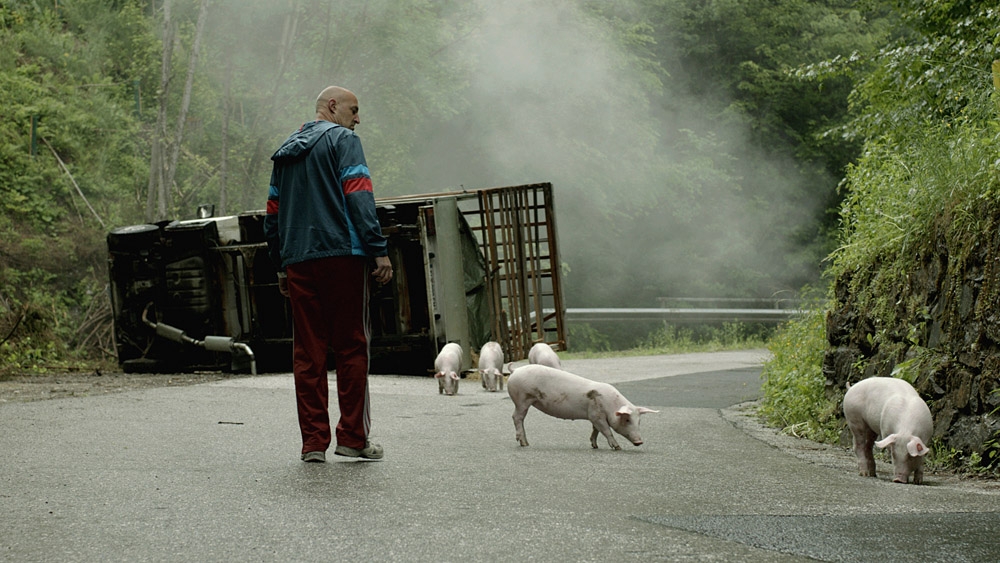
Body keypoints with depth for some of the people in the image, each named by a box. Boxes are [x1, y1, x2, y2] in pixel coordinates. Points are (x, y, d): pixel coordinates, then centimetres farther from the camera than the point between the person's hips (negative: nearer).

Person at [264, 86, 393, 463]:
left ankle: (314, 441, 4)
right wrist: (379, 251, -13)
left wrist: (281, 266, 25)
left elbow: (273, 213, 21)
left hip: (299, 261, 6)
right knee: (351, 347, 0)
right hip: (342, 255, -6)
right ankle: (352, 437, 0)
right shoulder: (343, 140, 0)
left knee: (307, 352, 5)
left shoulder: (285, 151, 21)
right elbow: (359, 198, -11)